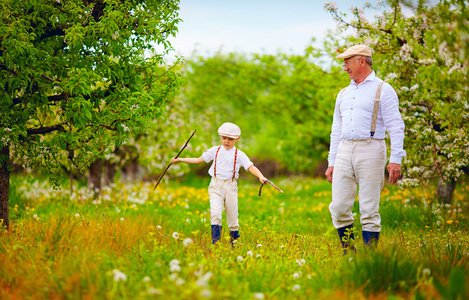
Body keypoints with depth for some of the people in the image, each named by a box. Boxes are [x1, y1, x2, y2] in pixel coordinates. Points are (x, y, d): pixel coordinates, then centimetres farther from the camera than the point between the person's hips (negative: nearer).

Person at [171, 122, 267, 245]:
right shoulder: (215, 151, 9)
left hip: (231, 186, -1)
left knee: (232, 218, 4)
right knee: (215, 213, -18)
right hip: (216, 185, 1)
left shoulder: (239, 155, 2)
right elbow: (198, 160, 16)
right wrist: (179, 160, 14)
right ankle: (215, 242, -19)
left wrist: (261, 176, -27)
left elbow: (251, 167, -8)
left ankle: (235, 243, 17)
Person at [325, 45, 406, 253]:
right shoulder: (343, 94, 20)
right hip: (344, 151, 6)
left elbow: (396, 127, -5)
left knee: (369, 210, -5)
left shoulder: (383, 90, 1)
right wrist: (332, 162, 17)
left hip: (370, 152, -6)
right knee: (339, 208, -1)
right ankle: (348, 254, 10)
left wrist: (395, 159, -15)